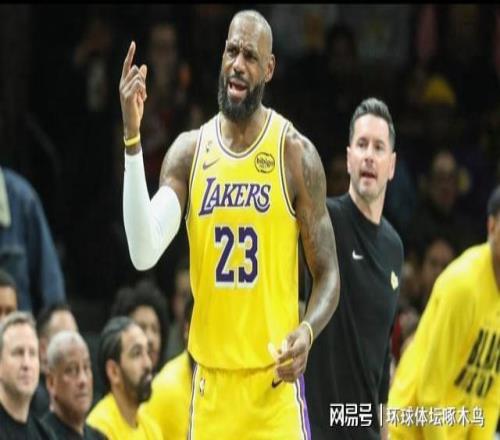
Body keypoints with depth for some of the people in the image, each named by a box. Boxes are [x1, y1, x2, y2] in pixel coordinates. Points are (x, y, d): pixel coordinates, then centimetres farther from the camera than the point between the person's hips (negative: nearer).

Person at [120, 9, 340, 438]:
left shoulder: (295, 153, -4)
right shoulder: (189, 151, 3)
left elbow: (328, 274, 1)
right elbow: (144, 254, -11)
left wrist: (307, 332, -21)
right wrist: (133, 139, -17)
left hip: (274, 376, -3)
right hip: (212, 377, 3)